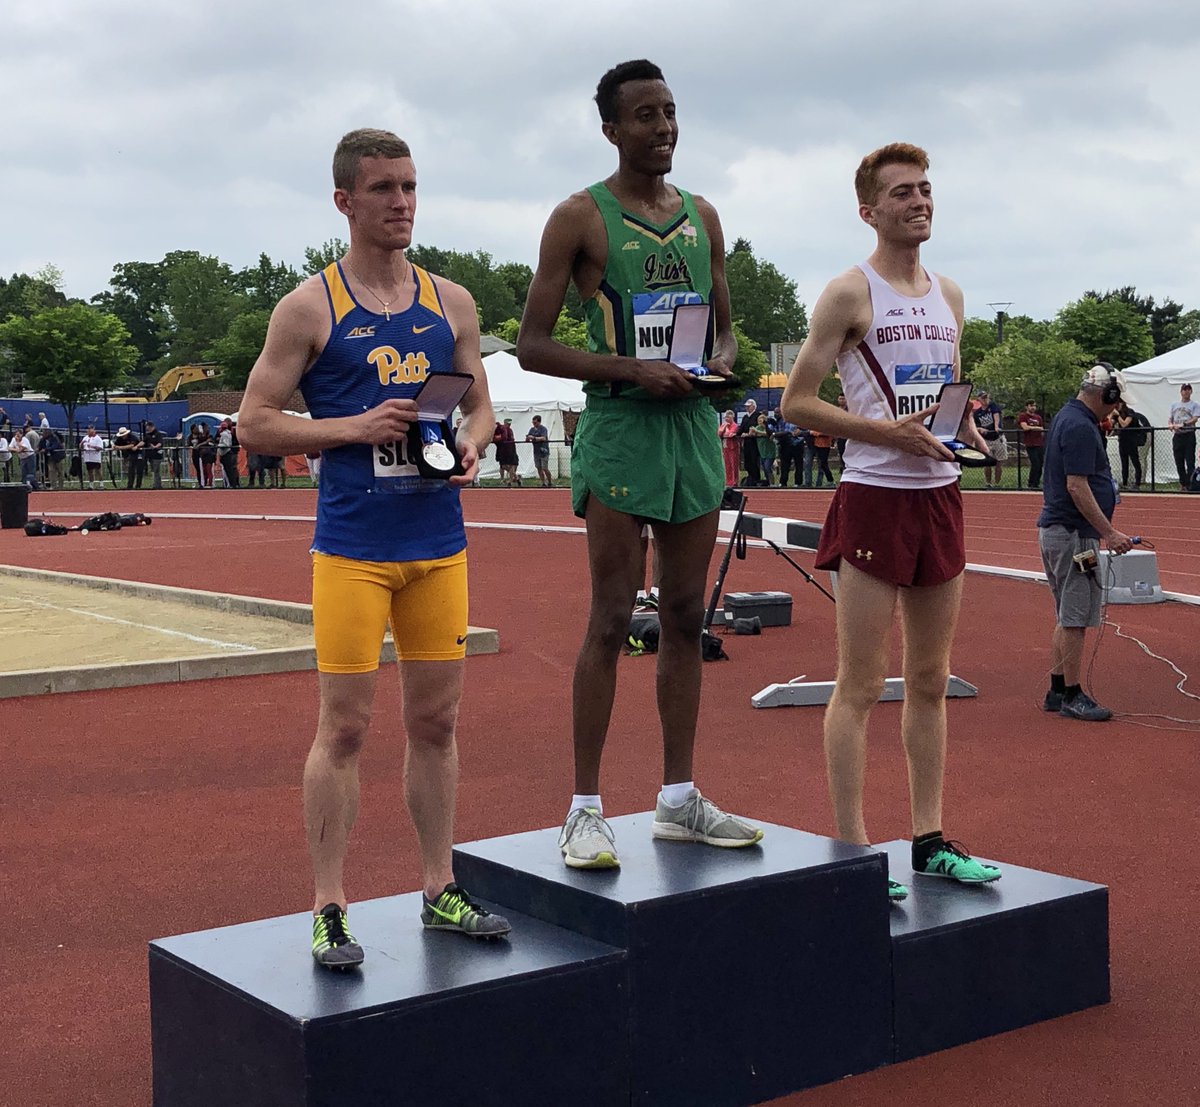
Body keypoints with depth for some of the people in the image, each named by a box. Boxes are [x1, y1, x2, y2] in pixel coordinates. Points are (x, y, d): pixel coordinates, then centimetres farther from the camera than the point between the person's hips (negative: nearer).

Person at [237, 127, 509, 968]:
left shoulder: (452, 303, 11)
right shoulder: (311, 307, -2)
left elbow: (481, 404, 19)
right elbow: (255, 424, -3)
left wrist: (471, 444, -4)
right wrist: (357, 427, -15)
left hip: (440, 543, 4)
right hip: (351, 546, -4)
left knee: (437, 721, 10)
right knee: (345, 726, -2)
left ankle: (439, 891, 22)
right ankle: (329, 911, 7)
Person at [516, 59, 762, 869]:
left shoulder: (703, 217, 14)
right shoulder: (581, 218, -3)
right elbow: (532, 345, -6)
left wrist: (723, 360, -1)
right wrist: (632, 369, -17)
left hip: (695, 424, 6)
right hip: (620, 426, -6)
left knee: (686, 618, 9)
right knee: (612, 618, -7)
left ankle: (680, 800, 18)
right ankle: (587, 809, 0)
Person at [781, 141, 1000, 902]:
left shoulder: (950, 295, 15)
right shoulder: (850, 293, -5)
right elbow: (797, 401, -9)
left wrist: (965, 431, 2)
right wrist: (888, 431, -19)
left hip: (941, 496, 7)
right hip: (875, 497, -7)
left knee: (930, 681, 11)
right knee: (860, 685, -3)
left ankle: (930, 841, 20)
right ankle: (852, 851, 3)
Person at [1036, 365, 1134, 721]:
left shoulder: (1067, 416, 15)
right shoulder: (1080, 427, -17)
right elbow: (1077, 486, -23)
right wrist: (1109, 533, -22)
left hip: (1055, 529, 11)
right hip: (1073, 534, -11)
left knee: (1068, 617, 15)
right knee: (1076, 618, -4)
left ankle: (1057, 691, 20)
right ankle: (1072, 695, 2)